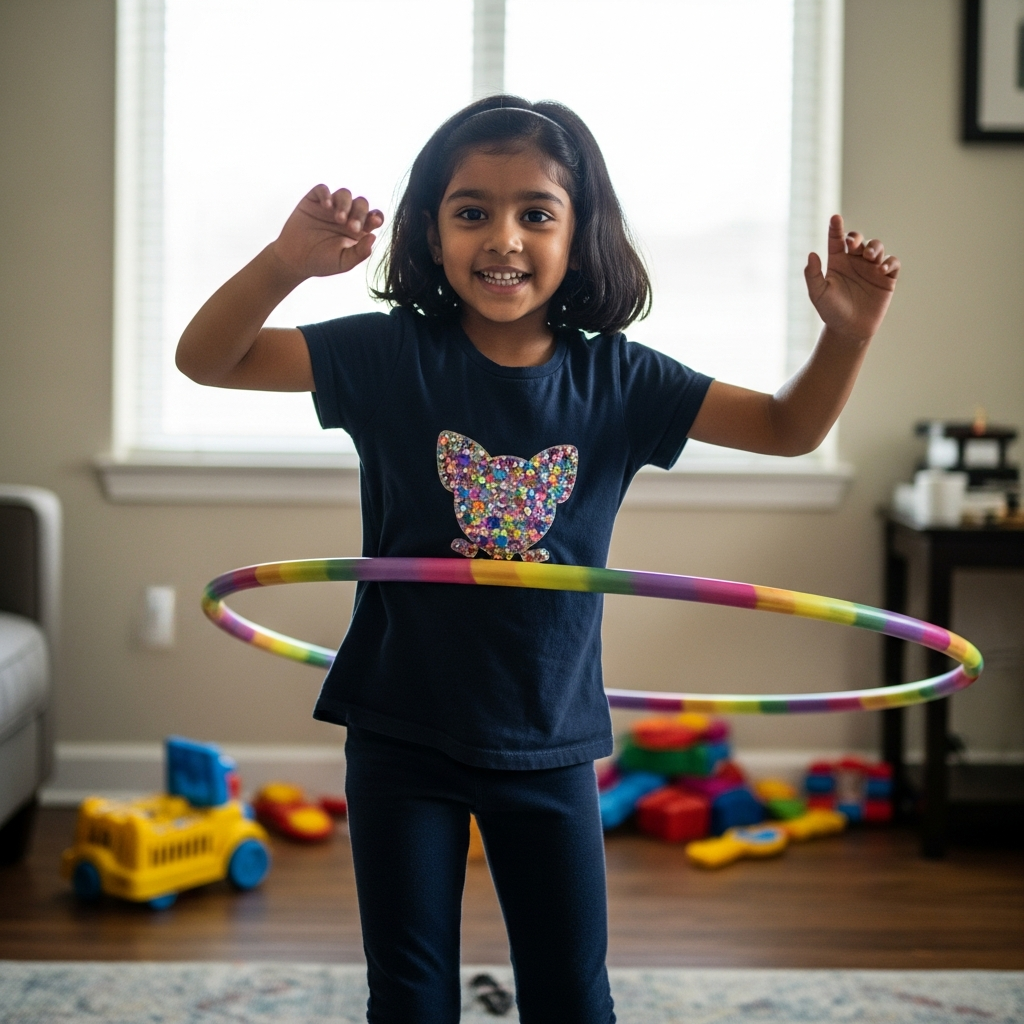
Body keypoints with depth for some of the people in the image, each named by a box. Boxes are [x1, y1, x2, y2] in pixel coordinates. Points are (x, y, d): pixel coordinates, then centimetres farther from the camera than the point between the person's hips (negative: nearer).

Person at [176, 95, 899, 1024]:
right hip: (403, 734, -1)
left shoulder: (615, 381, -3)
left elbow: (788, 427, 3)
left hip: (548, 740, 2)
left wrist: (848, 330, -15)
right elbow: (207, 359, -12)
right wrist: (287, 262, -30)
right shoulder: (393, 355, -8)